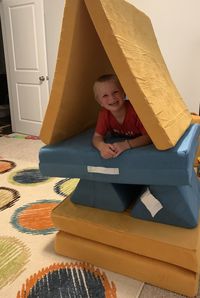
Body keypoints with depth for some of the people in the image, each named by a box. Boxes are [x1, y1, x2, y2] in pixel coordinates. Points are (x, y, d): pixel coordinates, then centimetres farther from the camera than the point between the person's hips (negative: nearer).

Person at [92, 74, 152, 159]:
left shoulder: (135, 110, -32)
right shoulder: (104, 113, -19)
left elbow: (148, 136, -30)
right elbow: (97, 136, -17)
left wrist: (126, 145, -45)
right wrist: (102, 146, -42)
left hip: (141, 145, -3)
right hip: (121, 140, 4)